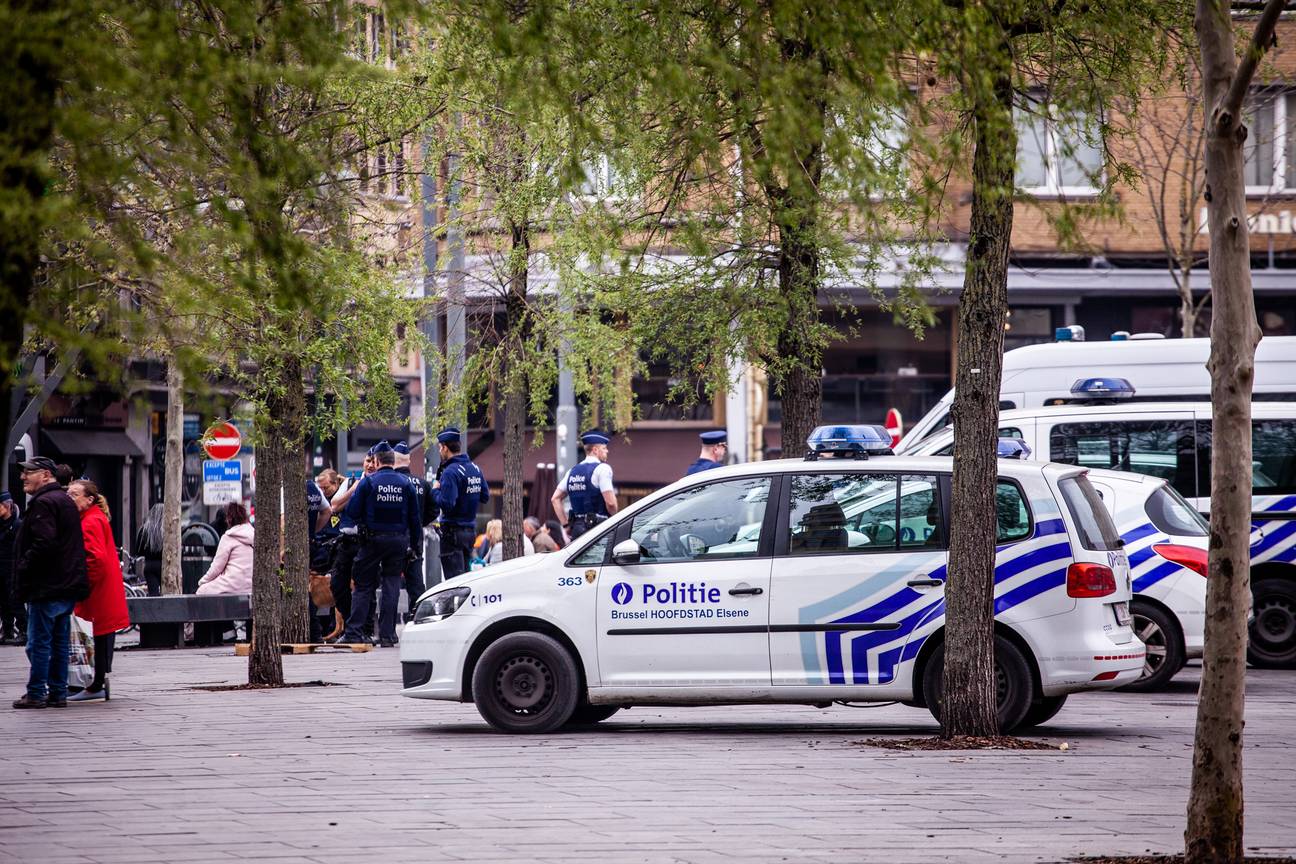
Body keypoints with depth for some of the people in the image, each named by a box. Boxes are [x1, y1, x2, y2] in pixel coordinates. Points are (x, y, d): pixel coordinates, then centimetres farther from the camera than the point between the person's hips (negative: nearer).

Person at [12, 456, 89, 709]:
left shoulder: (43, 503, -13)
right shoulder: (65, 501, 18)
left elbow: (43, 543, -24)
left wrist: (24, 567, -12)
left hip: (47, 586, -10)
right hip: (67, 585, 10)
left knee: (39, 642, -5)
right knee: (59, 642, 12)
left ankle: (36, 693, -4)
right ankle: (58, 693, 14)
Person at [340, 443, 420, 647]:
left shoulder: (368, 482, -5)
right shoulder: (405, 484, 3)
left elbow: (352, 511, -7)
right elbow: (414, 517, 5)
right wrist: (413, 544, 11)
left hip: (373, 540, -2)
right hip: (398, 541, 2)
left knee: (363, 586, 4)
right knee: (391, 586, 6)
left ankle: (354, 632, -1)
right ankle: (387, 635, 3)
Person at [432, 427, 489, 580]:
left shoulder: (450, 472, -17)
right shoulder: (475, 469, 9)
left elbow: (446, 504, -23)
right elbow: (485, 497, 17)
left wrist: (436, 490, -7)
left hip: (453, 530, -8)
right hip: (471, 528, 8)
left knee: (453, 576, -8)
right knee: (464, 573, 16)